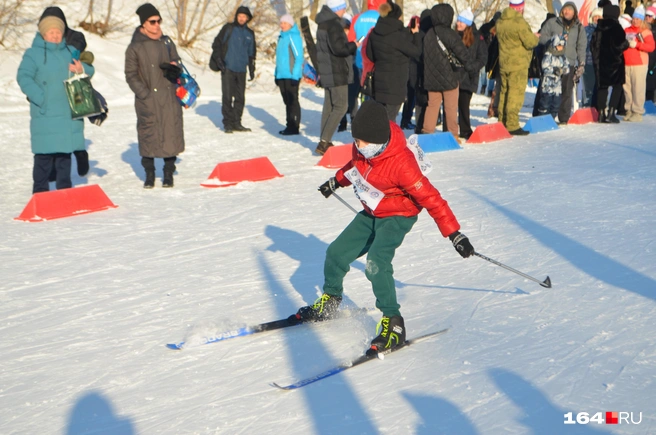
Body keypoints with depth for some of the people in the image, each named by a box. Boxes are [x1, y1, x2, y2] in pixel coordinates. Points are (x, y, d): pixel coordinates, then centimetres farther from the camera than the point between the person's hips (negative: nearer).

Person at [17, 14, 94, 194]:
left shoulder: (70, 52, 15)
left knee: (65, 152, 11)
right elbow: (23, 78, -12)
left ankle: (64, 189, 21)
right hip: (46, 115, -5)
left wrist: (82, 69, -10)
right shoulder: (33, 54, -2)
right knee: (45, 153, -5)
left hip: (69, 113, 5)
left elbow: (89, 70, 15)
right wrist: (41, 98, -21)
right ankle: (40, 191, 4)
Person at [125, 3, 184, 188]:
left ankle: (168, 173, 12)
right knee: (148, 135, 0)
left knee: (171, 133, 1)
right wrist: (144, 93, -10)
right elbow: (131, 75, -1)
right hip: (148, 99, -3)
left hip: (169, 98, 3)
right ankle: (149, 174, 12)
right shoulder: (135, 47, -2)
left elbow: (176, 61, 19)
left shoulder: (167, 42, 9)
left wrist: (174, 68, -5)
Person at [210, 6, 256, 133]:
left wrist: (252, 69, 15)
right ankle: (227, 124, 1)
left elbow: (252, 53, 19)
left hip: (241, 70, 4)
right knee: (227, 96, -4)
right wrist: (219, 61, -9)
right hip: (228, 69, -4)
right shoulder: (228, 28, 0)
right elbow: (216, 44, -1)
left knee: (240, 97, 7)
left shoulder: (250, 34, 12)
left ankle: (236, 123, 16)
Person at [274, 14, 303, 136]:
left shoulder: (294, 37, -11)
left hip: (291, 75, -8)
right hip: (282, 75, 8)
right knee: (287, 101, 12)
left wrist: (295, 75, -19)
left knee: (292, 101, -4)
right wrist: (277, 73, 20)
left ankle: (294, 127, 0)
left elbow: (299, 58, -15)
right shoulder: (282, 37, 16)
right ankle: (290, 126, 18)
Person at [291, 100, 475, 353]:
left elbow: (429, 197, -31)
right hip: (371, 214, 8)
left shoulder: (400, 162, -34)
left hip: (398, 216, -7)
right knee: (336, 254, 10)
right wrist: (337, 181, 29)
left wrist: (454, 234, -32)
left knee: (376, 263, -29)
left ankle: (393, 323, -21)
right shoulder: (362, 149, -13)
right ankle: (329, 302, 35)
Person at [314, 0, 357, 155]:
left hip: (326, 72, 10)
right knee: (341, 106, -8)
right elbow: (338, 48, -24)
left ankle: (324, 142, 15)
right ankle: (324, 142, -14)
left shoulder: (323, 23, 15)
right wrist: (353, 46, -8)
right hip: (336, 73, -10)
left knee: (329, 106, 13)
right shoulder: (333, 25, -16)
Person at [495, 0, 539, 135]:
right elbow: (530, 42, -17)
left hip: (503, 63, 8)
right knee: (516, 94, -6)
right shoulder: (519, 22, -16)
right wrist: (535, 37, 5)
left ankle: (502, 123, 18)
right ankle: (512, 125, -9)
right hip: (518, 64, -8)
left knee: (504, 92, 14)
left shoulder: (500, 22, 8)